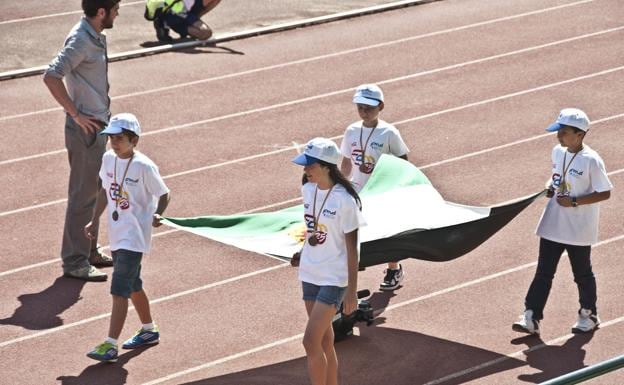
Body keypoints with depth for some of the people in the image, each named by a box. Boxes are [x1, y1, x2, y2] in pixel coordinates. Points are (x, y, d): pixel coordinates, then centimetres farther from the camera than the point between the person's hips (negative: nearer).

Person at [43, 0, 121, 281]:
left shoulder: (96, 37, 9)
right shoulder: (80, 41, -21)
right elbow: (51, 76, -31)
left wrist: (102, 115, 15)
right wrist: (76, 114, -25)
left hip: (98, 125, 10)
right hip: (85, 129, -10)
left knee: (94, 193, 19)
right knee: (83, 196, -3)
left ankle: (90, 252, 31)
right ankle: (75, 263, 4)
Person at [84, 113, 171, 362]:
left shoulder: (144, 167, -17)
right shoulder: (108, 159, 3)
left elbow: (163, 194, -8)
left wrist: (157, 214, -25)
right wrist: (93, 221, 14)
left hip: (134, 237, -8)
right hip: (116, 234, 8)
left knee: (119, 290, -12)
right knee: (132, 285, 21)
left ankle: (110, 346, -13)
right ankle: (149, 330, 39)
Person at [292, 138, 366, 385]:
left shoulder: (344, 200, -18)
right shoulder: (308, 190, 2)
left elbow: (351, 247, -14)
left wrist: (352, 291, -12)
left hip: (334, 279, -7)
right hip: (310, 274, 7)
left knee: (311, 342, -11)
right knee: (324, 342, 14)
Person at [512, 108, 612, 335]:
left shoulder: (591, 161, -19)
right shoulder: (558, 152, 2)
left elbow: (605, 193, -17)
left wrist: (574, 202, -22)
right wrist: (550, 187, -2)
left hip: (579, 231, -6)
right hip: (552, 226, 6)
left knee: (582, 274, 12)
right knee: (543, 273, 5)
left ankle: (589, 315, 31)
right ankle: (531, 318, 6)